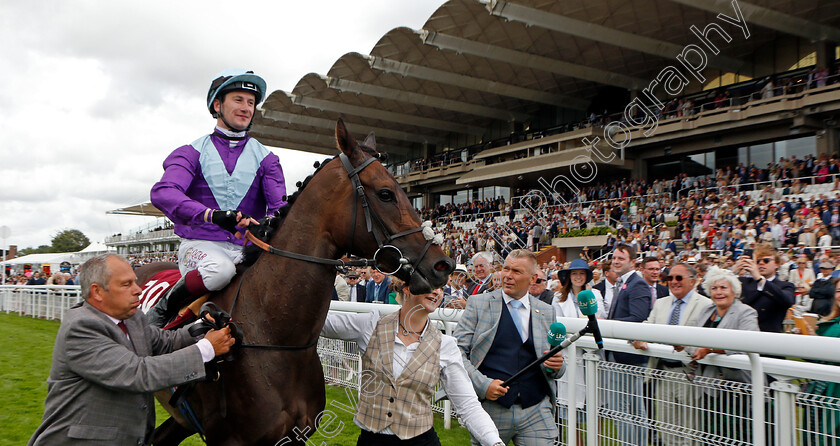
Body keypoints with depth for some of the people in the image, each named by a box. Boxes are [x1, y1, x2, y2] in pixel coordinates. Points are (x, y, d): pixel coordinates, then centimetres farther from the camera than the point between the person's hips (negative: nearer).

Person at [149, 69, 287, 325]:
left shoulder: (265, 158, 13)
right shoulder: (193, 153, 6)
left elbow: (279, 205, 0)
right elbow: (163, 193, -13)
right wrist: (211, 214, -31)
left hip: (248, 247, 3)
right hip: (200, 245, -2)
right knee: (220, 270, -35)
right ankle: (165, 307, -9)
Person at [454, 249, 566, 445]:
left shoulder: (545, 312, 11)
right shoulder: (478, 303, 1)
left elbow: (555, 364, 17)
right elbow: (457, 352, -4)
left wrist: (557, 365, -7)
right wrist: (482, 384, -16)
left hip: (536, 413, 2)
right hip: (491, 409, -2)